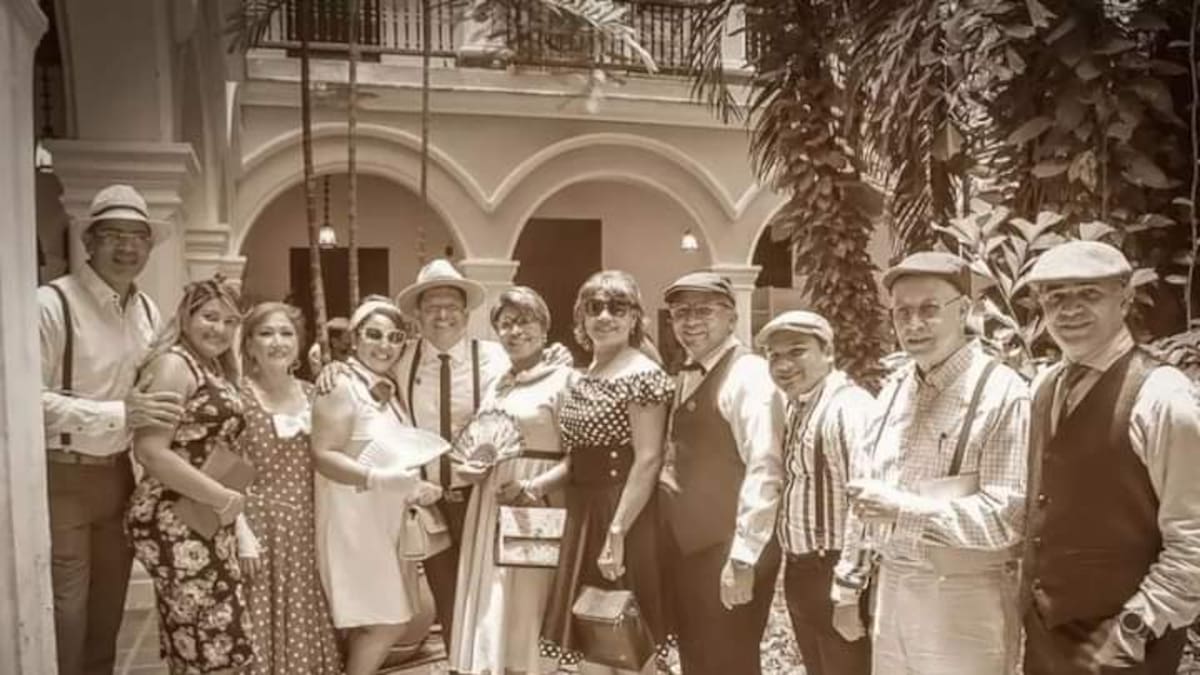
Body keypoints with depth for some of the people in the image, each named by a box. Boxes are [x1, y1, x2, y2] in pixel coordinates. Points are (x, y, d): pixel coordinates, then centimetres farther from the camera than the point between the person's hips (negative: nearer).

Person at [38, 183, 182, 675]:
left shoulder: (148, 310, 8)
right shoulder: (52, 303, -16)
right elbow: (30, 399, -23)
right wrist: (120, 413, -28)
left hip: (120, 474, 7)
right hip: (61, 478, -7)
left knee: (109, 604, 18)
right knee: (66, 608, -1)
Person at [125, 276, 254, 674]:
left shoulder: (216, 369, 15)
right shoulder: (174, 363, -13)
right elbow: (151, 451, -23)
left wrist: (228, 503, 7)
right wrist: (222, 497, -19)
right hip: (176, 522, -9)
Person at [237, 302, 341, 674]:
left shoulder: (311, 394, 9)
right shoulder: (238, 395, -6)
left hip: (305, 529, 5)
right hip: (260, 525, -5)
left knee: (305, 629, 10)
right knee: (261, 632, -2)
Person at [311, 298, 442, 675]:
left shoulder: (389, 392, 14)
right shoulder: (341, 387, -13)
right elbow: (323, 456, -21)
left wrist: (417, 489, 3)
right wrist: (378, 478, -32)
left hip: (387, 520, 9)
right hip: (353, 521, -9)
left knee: (411, 620, 11)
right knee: (386, 624, -8)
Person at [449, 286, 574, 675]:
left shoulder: (563, 379, -5)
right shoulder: (496, 386, 16)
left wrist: (534, 487, -21)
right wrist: (468, 466, 4)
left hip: (537, 509, -6)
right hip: (490, 507, 7)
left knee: (528, 613, -4)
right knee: (489, 617, 7)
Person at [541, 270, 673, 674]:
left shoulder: (643, 375, -13)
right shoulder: (584, 377, 13)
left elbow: (648, 461, -19)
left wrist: (616, 533, -23)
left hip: (624, 517, -8)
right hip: (583, 514, 8)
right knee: (586, 638, 13)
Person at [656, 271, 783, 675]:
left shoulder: (748, 375, -15)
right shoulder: (687, 375, 12)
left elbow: (763, 470, -22)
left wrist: (743, 557, -23)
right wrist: (672, 528, 9)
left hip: (728, 551, -8)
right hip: (688, 544, 8)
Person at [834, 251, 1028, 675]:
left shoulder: (1002, 394, -15)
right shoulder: (894, 390, 7)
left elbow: (1006, 516, -19)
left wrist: (901, 509, -23)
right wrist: (848, 585, 13)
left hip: (964, 600, -6)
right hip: (892, 591, 6)